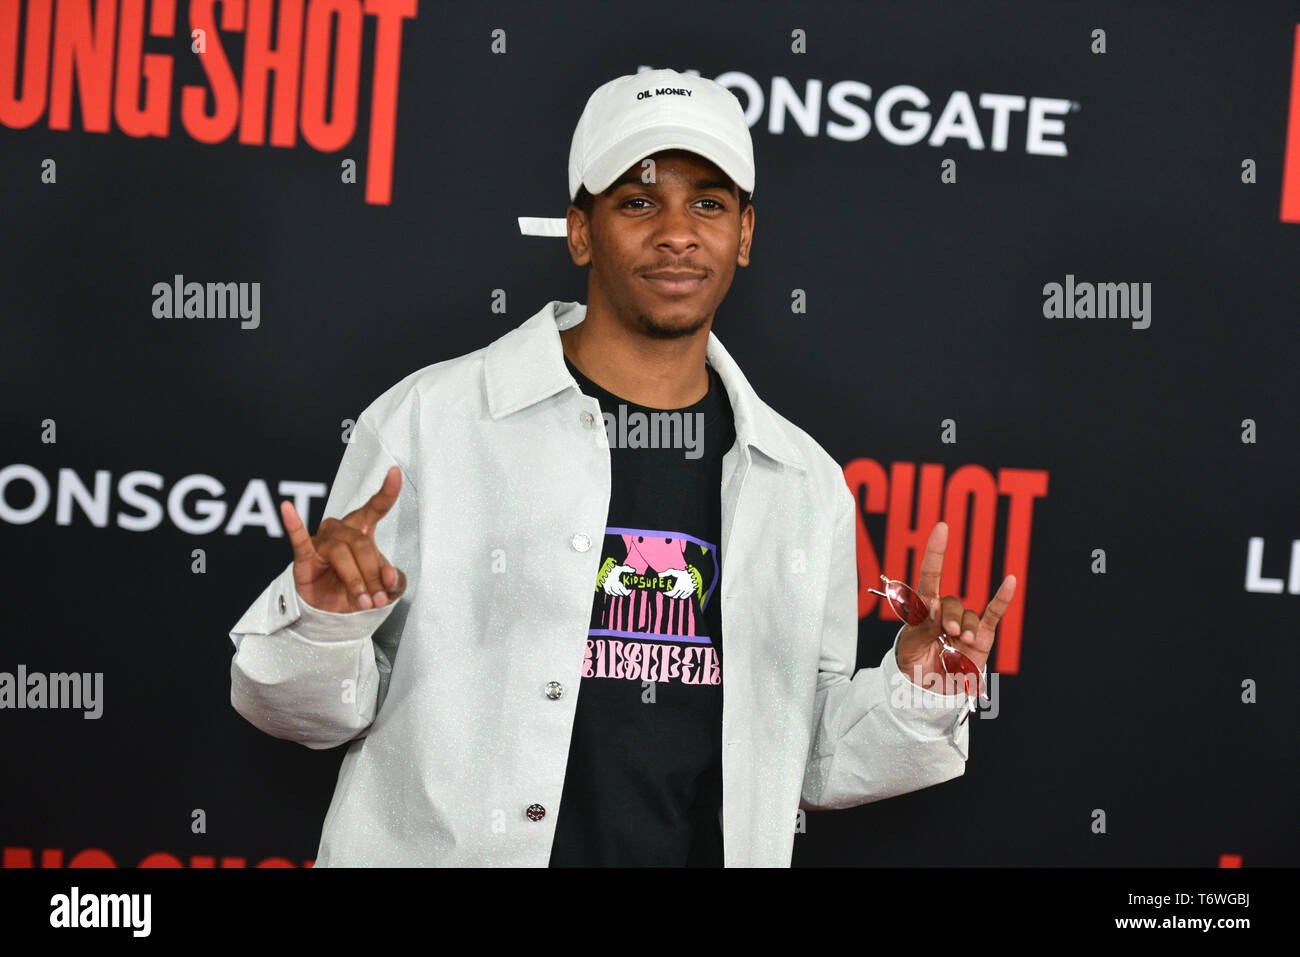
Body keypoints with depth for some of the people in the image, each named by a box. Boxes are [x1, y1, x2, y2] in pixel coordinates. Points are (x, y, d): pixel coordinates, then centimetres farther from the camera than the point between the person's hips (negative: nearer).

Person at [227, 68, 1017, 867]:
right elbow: (309, 709, -5)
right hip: (445, 848, -3)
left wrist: (917, 699, -7)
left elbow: (809, 764, 10)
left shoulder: (807, 480, 2)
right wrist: (322, 621, -24)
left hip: (719, 846, 3)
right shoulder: (428, 421, -10)